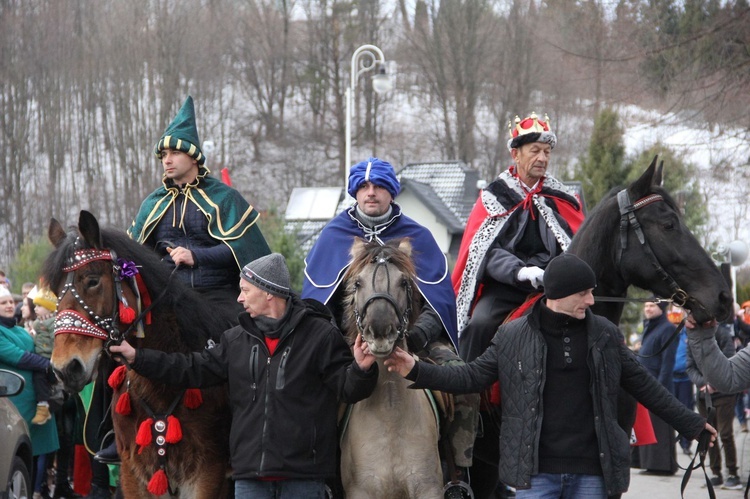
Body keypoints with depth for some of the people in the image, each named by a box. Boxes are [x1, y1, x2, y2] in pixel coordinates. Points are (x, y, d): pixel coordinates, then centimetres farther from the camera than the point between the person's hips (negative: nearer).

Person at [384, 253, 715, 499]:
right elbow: (471, 377, 4)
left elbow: (644, 386, 14)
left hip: (591, 472, 2)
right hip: (536, 471, -2)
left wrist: (691, 424, 17)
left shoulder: (605, 335, 7)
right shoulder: (512, 337, 0)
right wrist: (417, 372, -8)